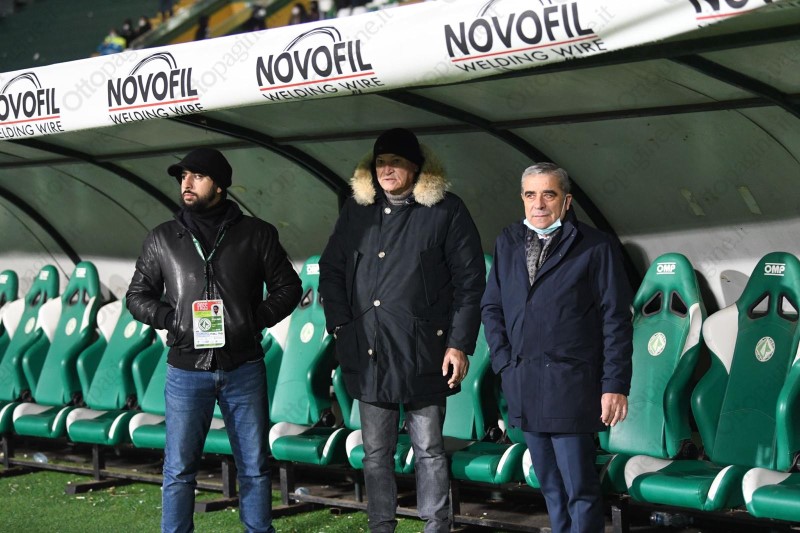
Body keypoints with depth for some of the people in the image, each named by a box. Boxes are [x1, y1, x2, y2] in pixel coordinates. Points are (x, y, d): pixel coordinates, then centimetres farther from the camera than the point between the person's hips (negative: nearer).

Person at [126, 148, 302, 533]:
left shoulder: (256, 234, 4)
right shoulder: (162, 239, 7)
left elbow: (288, 287, 9)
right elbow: (137, 296, 12)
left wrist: (255, 320, -5)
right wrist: (172, 319, -5)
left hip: (243, 368, 0)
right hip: (186, 369, 0)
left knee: (254, 467, 8)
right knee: (179, 469, 2)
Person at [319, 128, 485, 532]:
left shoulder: (446, 211, -3)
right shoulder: (357, 209, 9)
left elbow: (470, 281, -4)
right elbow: (330, 269, 15)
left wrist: (460, 344, -8)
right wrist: (340, 325, 3)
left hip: (423, 353, -4)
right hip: (368, 353, 4)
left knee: (429, 449, 5)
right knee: (376, 452, 10)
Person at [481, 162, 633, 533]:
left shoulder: (596, 248, -4)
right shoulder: (508, 244, 10)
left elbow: (615, 321, -5)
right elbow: (491, 307, 15)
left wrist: (615, 386, -9)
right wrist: (504, 361, 2)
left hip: (571, 386, -5)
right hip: (522, 384, 5)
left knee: (579, 486, -3)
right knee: (549, 484, 14)